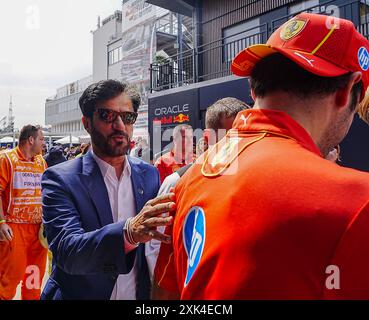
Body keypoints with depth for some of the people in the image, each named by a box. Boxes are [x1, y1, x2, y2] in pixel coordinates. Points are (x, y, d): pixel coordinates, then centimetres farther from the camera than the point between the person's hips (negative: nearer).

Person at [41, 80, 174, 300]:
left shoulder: (151, 175, -5)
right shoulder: (60, 179, -15)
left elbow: (154, 248, -1)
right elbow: (66, 251, -27)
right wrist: (129, 232, -43)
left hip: (140, 295, 3)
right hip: (79, 294, -3)